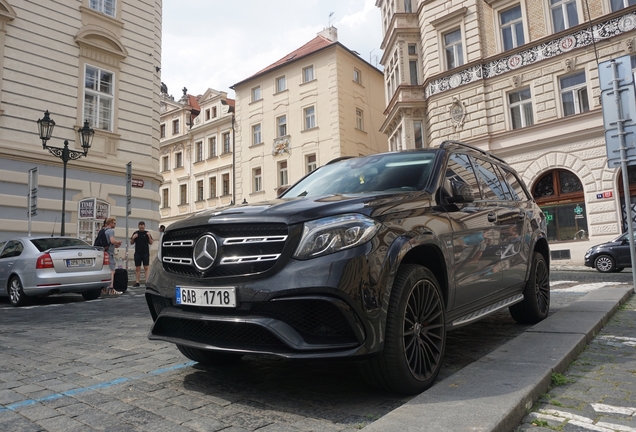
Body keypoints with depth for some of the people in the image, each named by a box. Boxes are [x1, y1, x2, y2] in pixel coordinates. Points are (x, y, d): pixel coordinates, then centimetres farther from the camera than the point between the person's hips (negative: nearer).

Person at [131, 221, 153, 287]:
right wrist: (133, 238, -10)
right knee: (137, 268, 4)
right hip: (137, 253, 1)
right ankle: (137, 282, 8)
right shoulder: (135, 233, 8)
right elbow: (131, 243, 10)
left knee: (146, 268, -3)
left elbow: (151, 243, 3)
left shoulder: (147, 233, 5)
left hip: (146, 253, -1)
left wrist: (149, 237, -14)